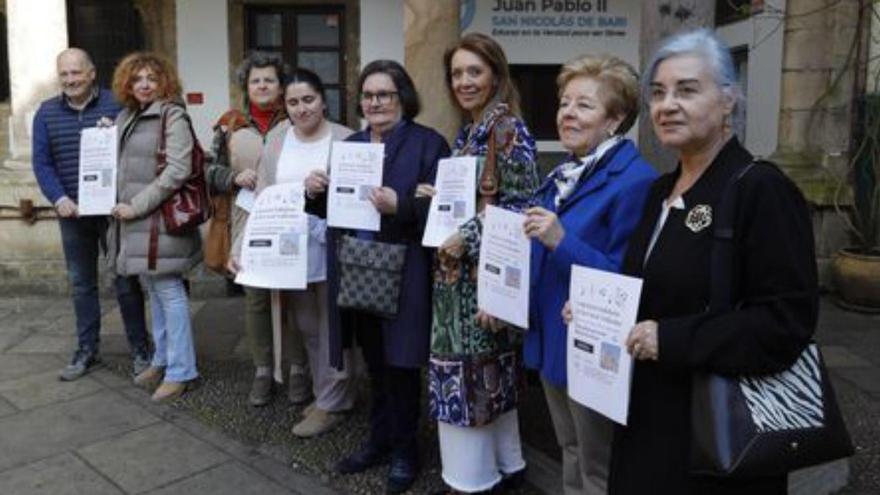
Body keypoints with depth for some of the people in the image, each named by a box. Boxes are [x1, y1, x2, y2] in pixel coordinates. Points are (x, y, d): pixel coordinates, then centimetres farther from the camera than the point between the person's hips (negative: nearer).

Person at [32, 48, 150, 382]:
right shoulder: (47, 113, 6)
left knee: (126, 281, 3)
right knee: (81, 284, 12)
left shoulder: (116, 105, -4)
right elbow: (42, 163, 4)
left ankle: (140, 348, 15)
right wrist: (59, 199, -10)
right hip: (72, 213, 4)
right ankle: (87, 350, 24)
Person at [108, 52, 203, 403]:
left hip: (160, 219, -8)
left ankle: (180, 370, 7)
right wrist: (119, 202, 8)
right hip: (134, 221, 8)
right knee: (153, 290, 16)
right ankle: (163, 359, 29)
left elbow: (177, 170, -17)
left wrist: (137, 205, -15)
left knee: (168, 291, -3)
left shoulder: (172, 116, -8)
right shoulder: (126, 117, 15)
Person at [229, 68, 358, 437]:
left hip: (330, 251, -5)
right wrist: (241, 247, -3)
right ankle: (331, 393, 33)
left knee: (331, 327, 8)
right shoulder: (276, 139, 5)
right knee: (307, 328, 16)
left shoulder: (346, 140, -8)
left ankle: (331, 403, 23)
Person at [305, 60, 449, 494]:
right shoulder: (350, 145, 13)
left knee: (399, 364, 5)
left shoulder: (428, 143, -6)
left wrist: (400, 207, -28)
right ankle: (379, 440, 33)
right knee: (374, 364, 17)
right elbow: (333, 206, 16)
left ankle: (405, 449, 23)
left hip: (402, 274, -6)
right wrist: (315, 190, -4)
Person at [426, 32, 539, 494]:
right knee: (476, 368, 15)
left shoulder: (509, 132, -12)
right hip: (457, 270, 8)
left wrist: (465, 239, -18)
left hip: (486, 271, -8)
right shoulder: (466, 132, 13)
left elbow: (519, 207, -18)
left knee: (476, 369, 2)